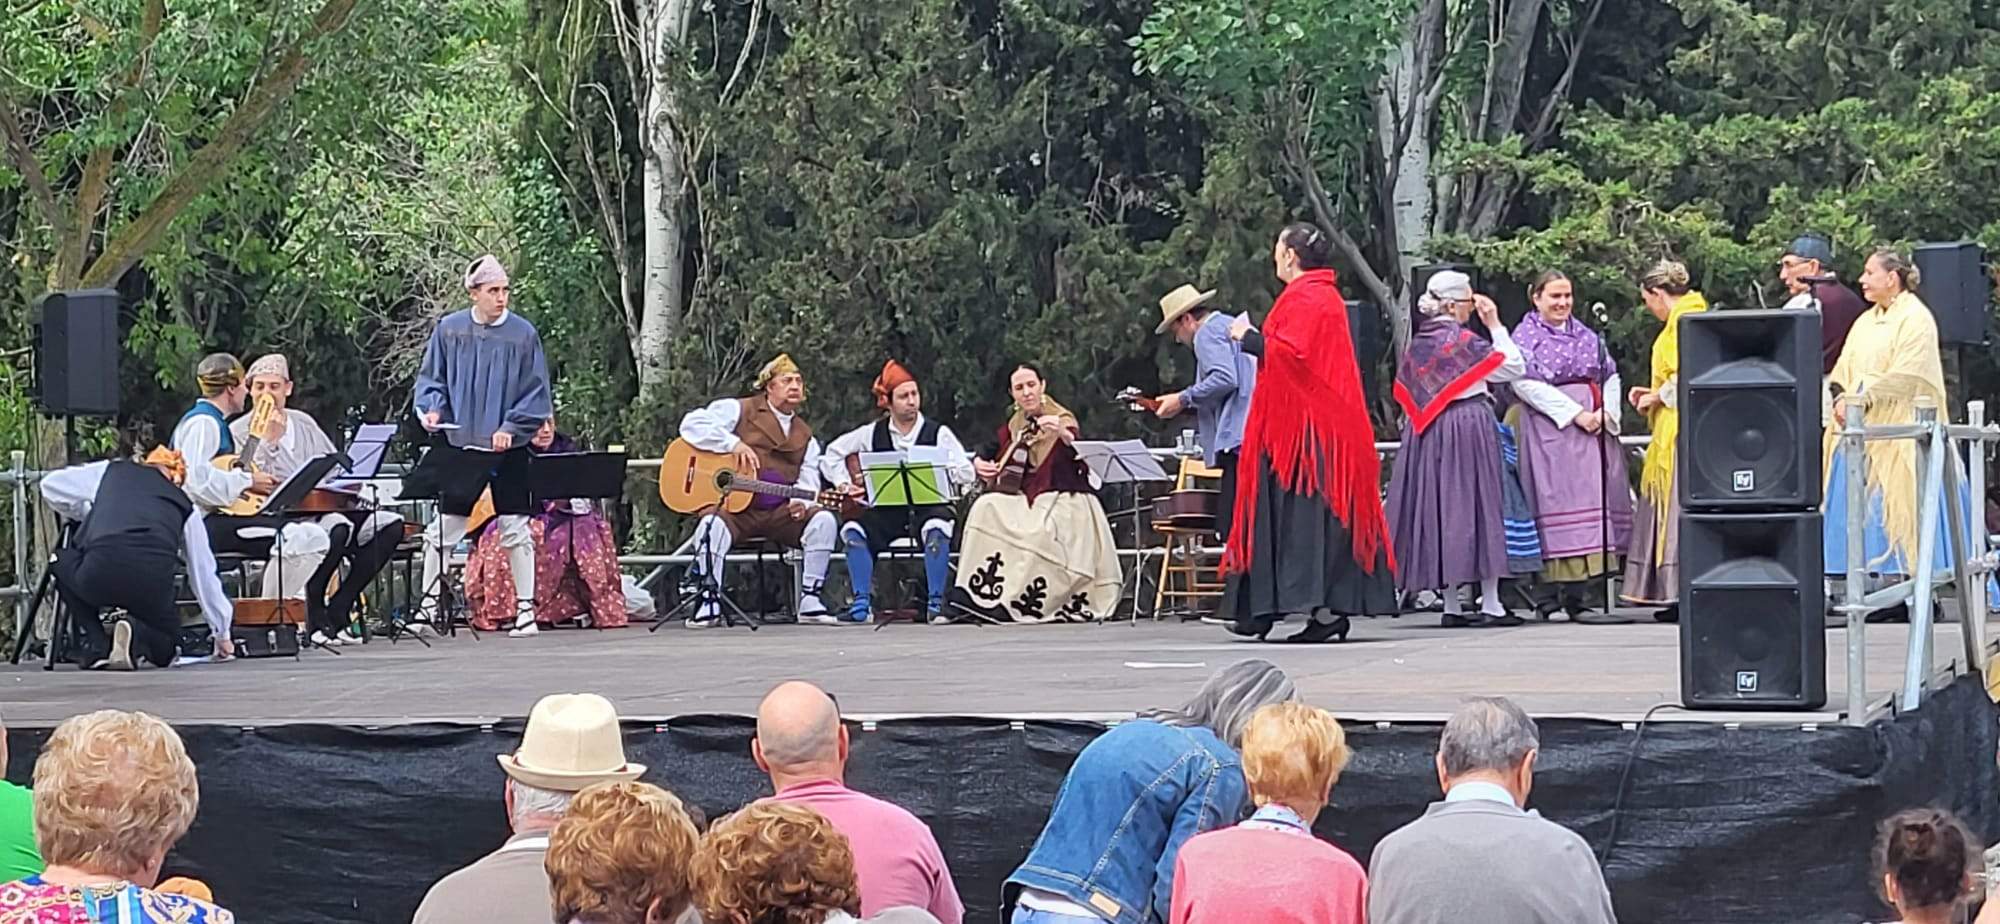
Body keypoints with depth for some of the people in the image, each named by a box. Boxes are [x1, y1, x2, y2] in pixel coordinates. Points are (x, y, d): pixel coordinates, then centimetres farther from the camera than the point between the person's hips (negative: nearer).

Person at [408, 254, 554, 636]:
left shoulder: (522, 334, -4)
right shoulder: (449, 330, 1)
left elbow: (536, 391, -1)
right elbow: (431, 378, 11)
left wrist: (512, 426, -12)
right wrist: (432, 408, -8)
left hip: (509, 447, -2)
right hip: (459, 445, 2)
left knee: (515, 528, 1)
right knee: (443, 527, 4)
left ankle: (525, 606, 9)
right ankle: (429, 605, 13)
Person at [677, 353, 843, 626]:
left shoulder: (805, 436, 20)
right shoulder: (739, 410, 5)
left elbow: (808, 479, 13)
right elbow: (691, 424, -6)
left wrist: (801, 501, -11)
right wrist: (733, 443, -17)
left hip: (780, 512, 4)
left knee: (823, 519, -22)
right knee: (712, 525, -37)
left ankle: (809, 602, -16)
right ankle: (709, 607, -23)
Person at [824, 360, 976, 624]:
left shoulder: (938, 433, 3)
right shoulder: (873, 433, 9)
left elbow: (967, 473, -3)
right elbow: (834, 451, 20)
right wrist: (844, 484, 6)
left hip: (928, 508, -3)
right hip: (886, 511, 3)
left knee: (937, 530, -37)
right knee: (853, 530, -25)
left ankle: (935, 604, -27)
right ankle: (862, 604, -20)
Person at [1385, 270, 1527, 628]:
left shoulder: (1416, 344, 8)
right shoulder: (1462, 340, -11)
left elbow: (1405, 394, 13)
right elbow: (1514, 367, -6)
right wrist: (1496, 326, 0)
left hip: (1426, 435, 6)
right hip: (1468, 428, -6)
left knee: (1437, 506, 7)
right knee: (1477, 505, -3)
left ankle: (1451, 605, 7)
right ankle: (1490, 604, -5)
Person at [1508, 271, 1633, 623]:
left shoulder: (1586, 335, 18)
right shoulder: (1526, 335, 0)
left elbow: (1611, 376, 18)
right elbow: (1526, 382, -12)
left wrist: (1605, 412, -2)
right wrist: (1575, 413, -17)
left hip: (1594, 429, 6)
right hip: (1550, 430, -6)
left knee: (1595, 500, 1)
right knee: (1561, 500, -10)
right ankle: (1574, 599, -12)